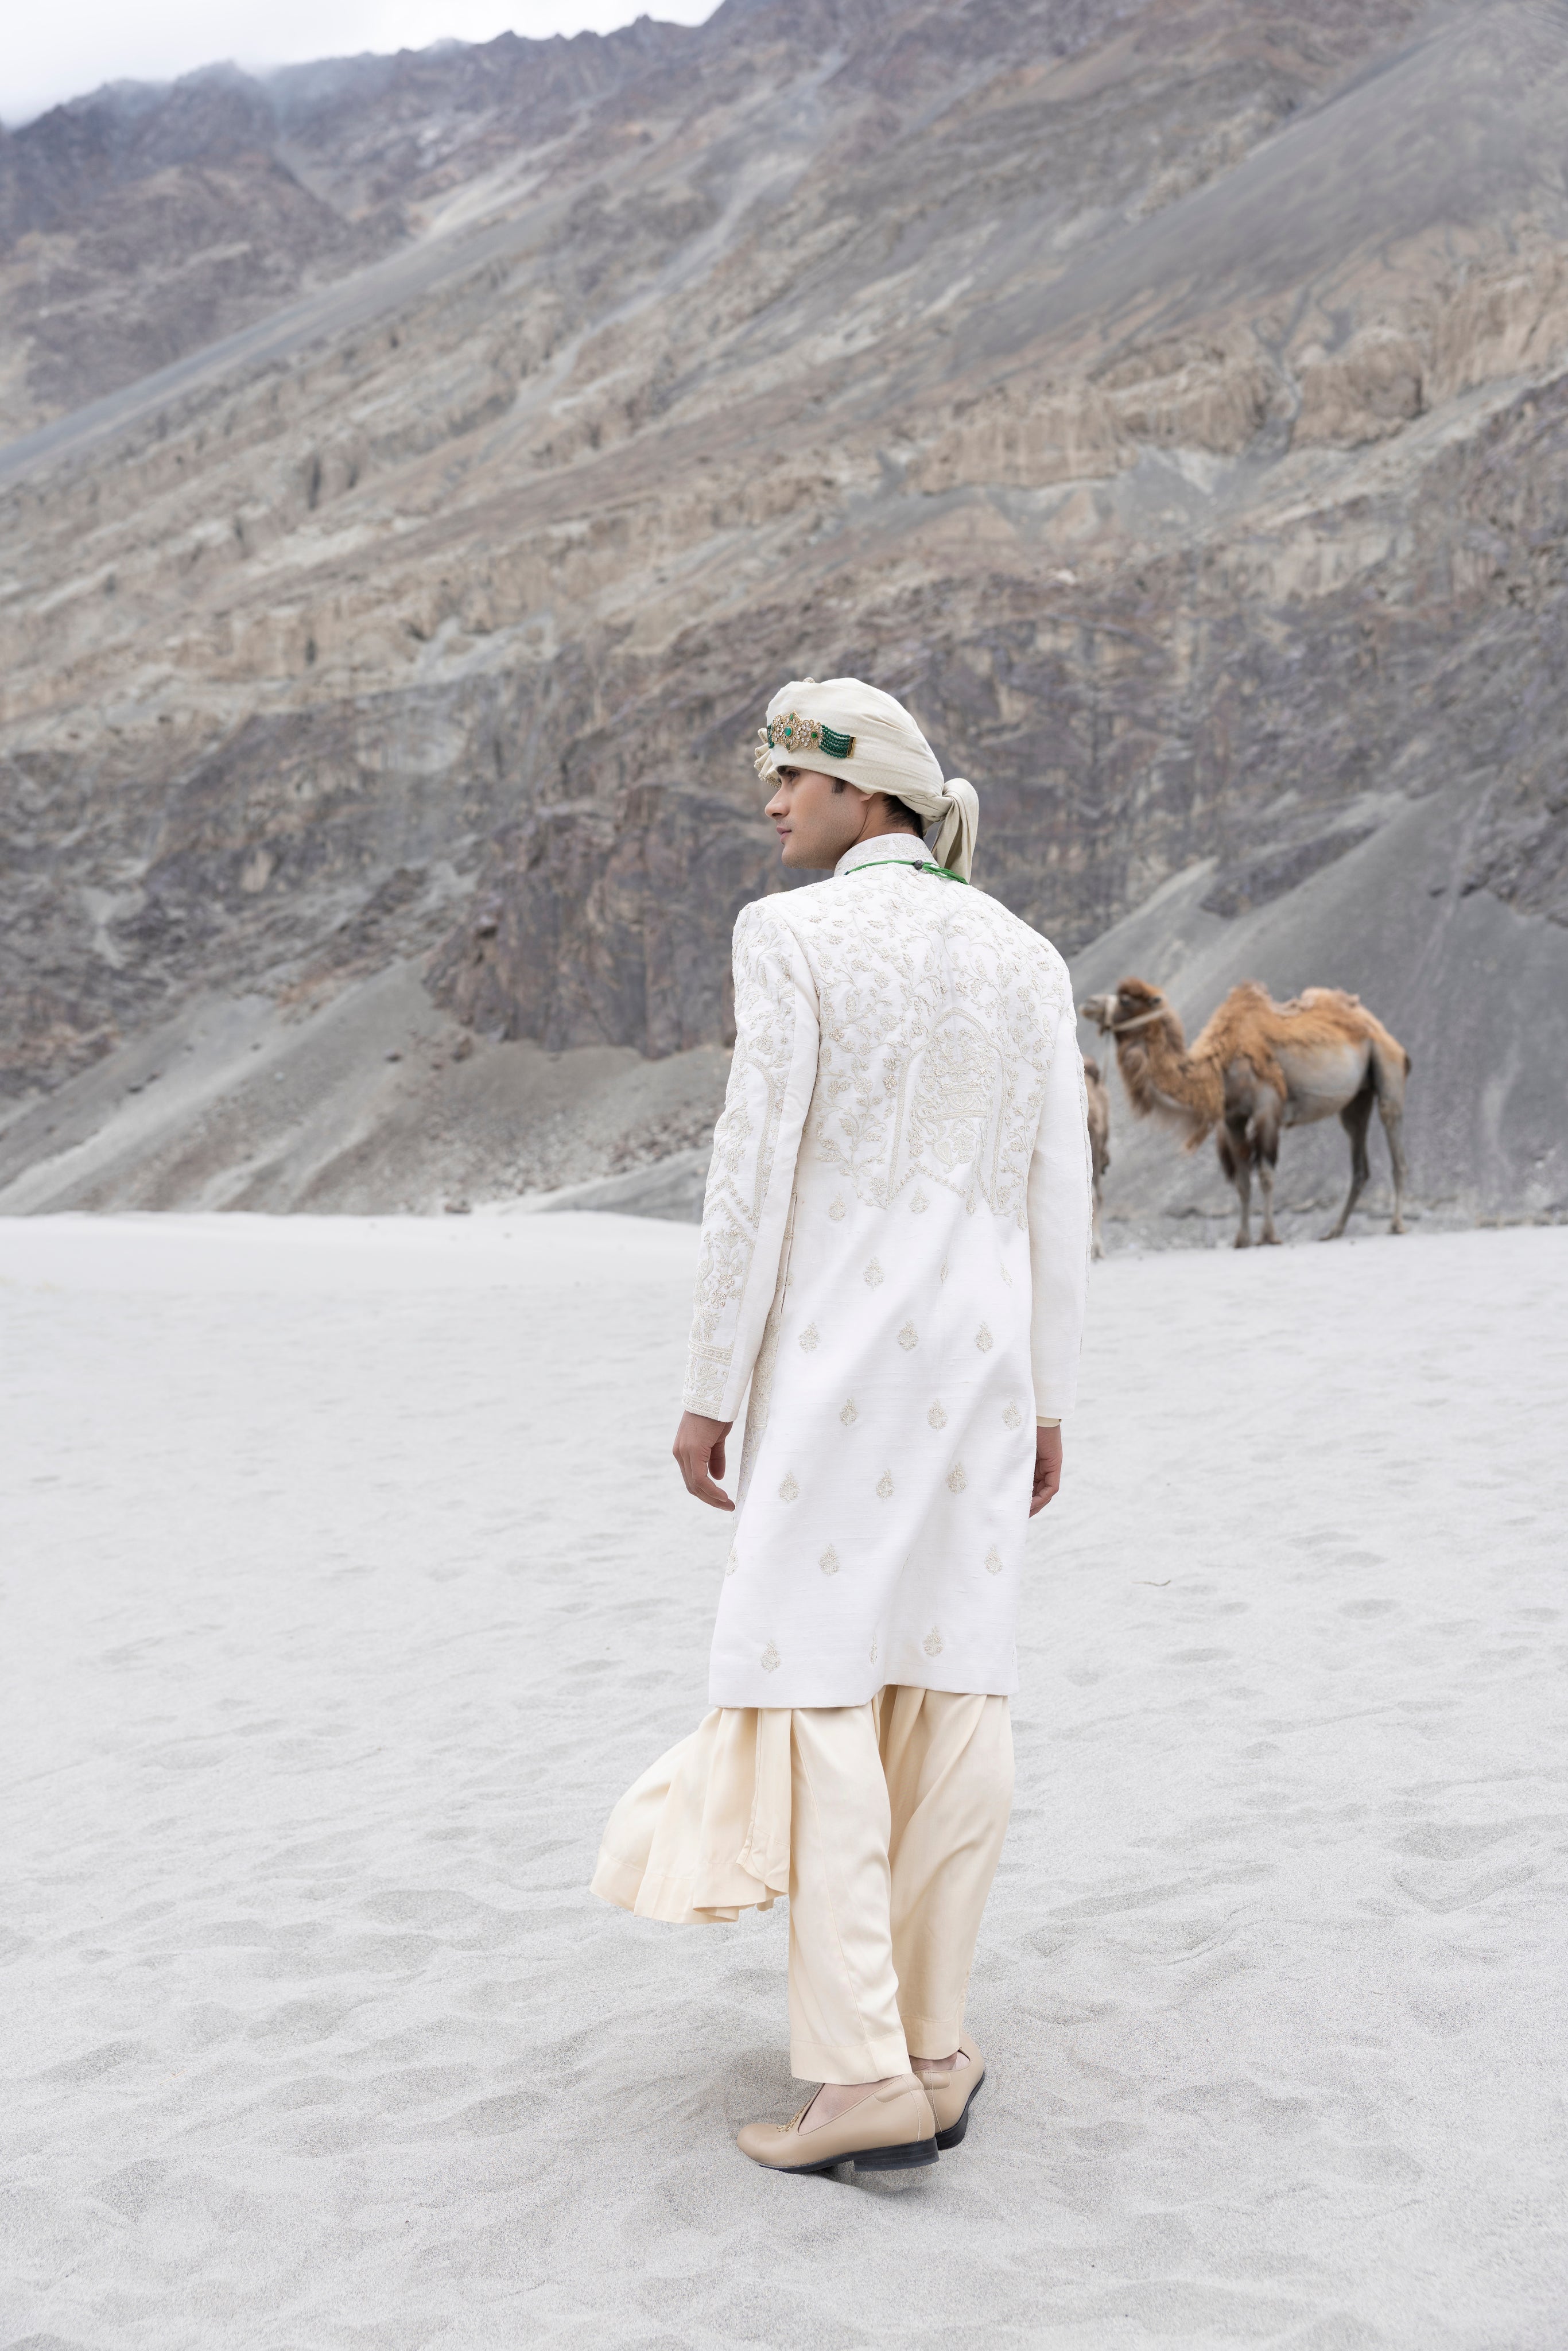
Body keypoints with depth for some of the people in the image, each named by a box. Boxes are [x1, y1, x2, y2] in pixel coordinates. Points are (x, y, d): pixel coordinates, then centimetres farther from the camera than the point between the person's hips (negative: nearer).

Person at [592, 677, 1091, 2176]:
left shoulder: (792, 935, -8)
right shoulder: (1025, 956, 9)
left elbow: (756, 1173, -12)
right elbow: (1059, 1197, 8)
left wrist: (708, 1390, -6)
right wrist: (1046, 1404, 14)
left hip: (839, 1351, -6)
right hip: (984, 1354, 6)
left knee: (811, 1687, -4)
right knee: (950, 1685, 7)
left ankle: (864, 2075, -10)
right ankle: (932, 2048, 11)